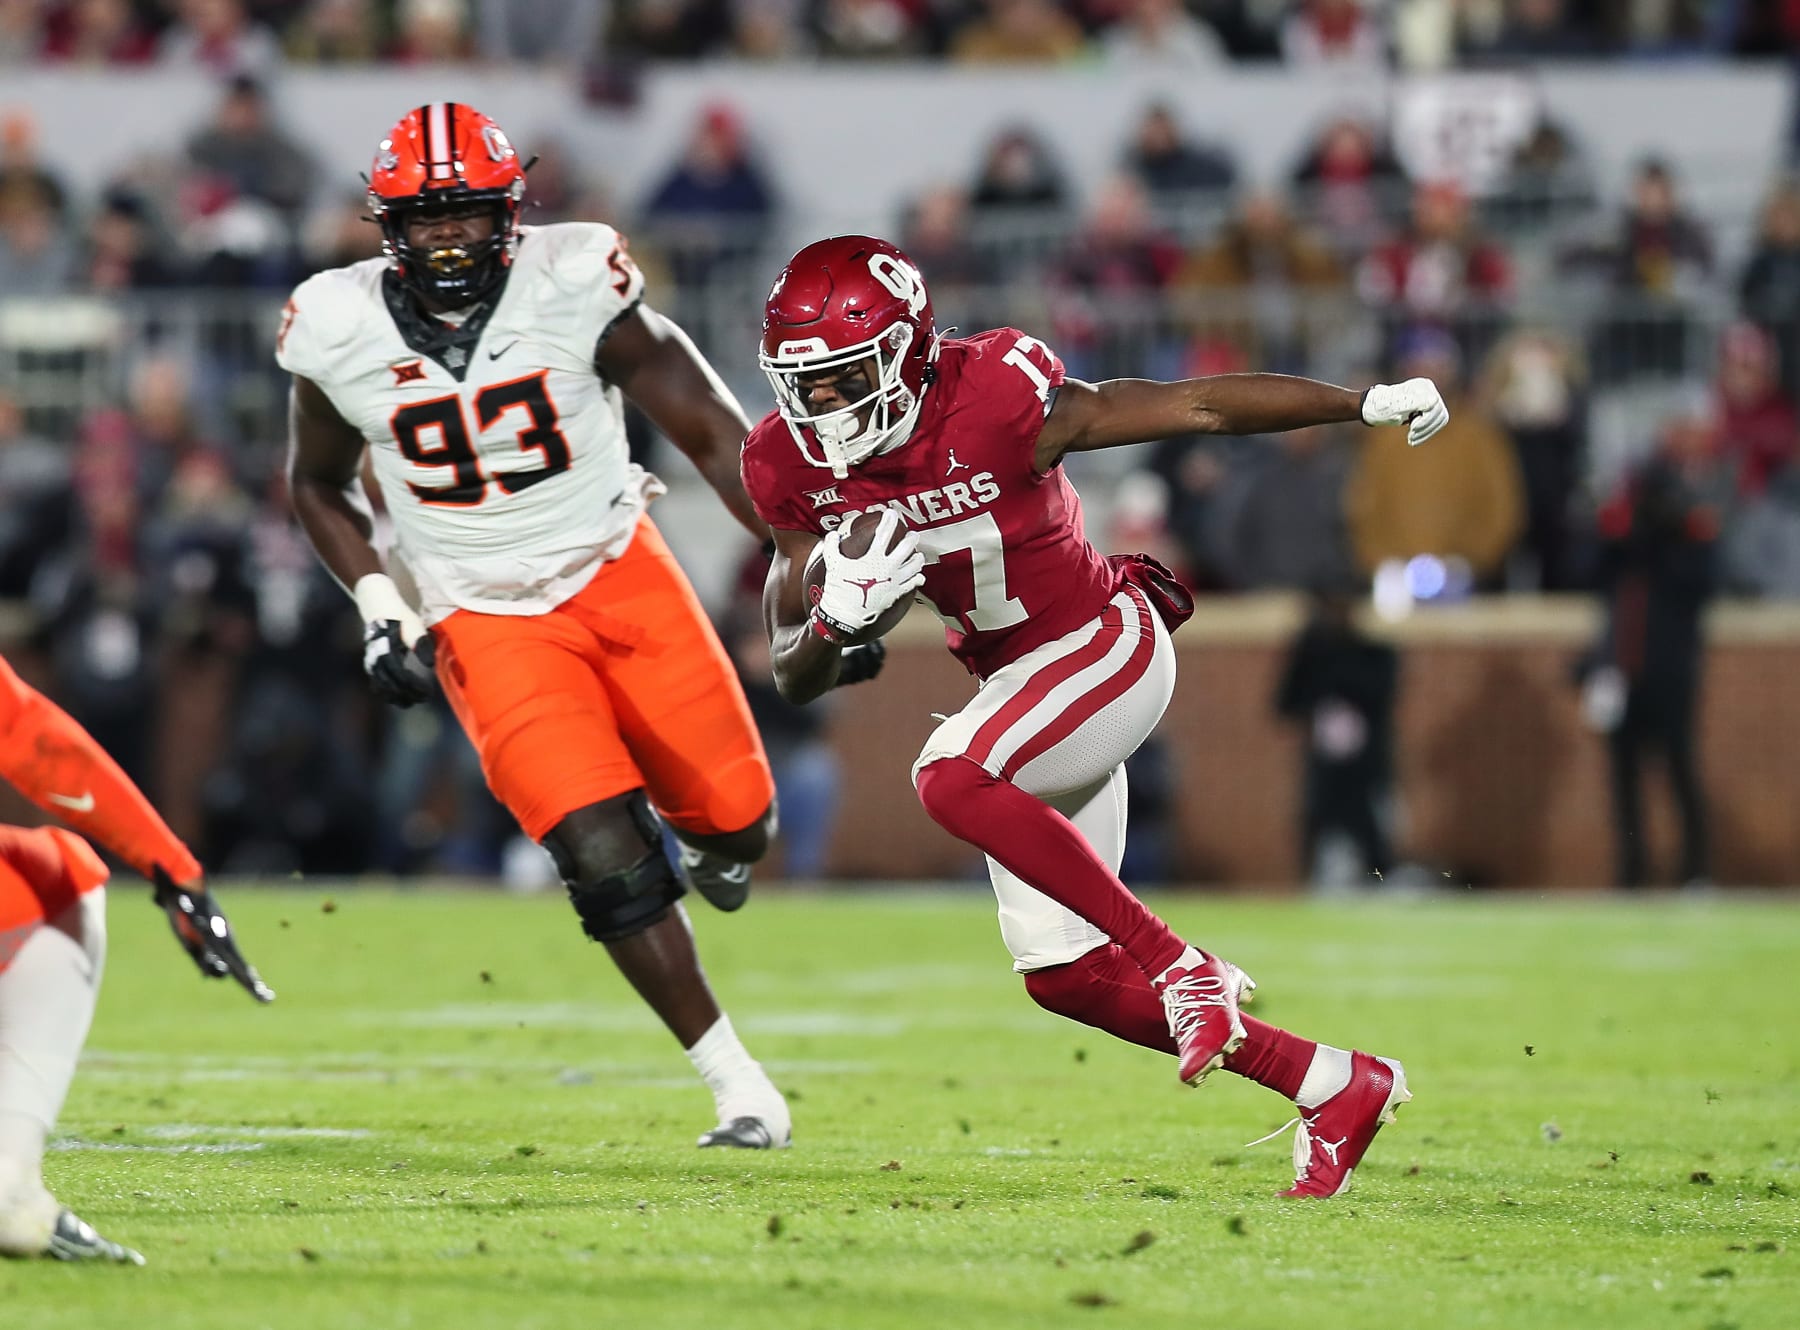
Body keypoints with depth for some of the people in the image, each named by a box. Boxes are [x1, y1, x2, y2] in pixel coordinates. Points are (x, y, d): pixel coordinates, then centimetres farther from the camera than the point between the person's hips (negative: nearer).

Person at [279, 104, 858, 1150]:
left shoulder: (574, 286, -15)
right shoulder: (341, 331, -10)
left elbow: (715, 433, -9)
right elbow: (320, 483, 10)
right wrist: (380, 610, -3)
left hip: (618, 574, 1)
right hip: (487, 621, 0)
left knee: (735, 821, -1)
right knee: (607, 861, -15)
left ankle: (703, 831, 40)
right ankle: (740, 1090, -3)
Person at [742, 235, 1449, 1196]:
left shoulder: (995, 404, -26)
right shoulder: (795, 468, -9)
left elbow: (1202, 405, -19)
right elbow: (795, 679, -5)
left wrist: (1366, 404, -22)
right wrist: (837, 617, -27)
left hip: (1107, 646, -7)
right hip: (1014, 682, 7)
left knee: (951, 778, -34)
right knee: (1061, 974, 6)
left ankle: (1183, 968, -26)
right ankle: (1336, 1087, 16)